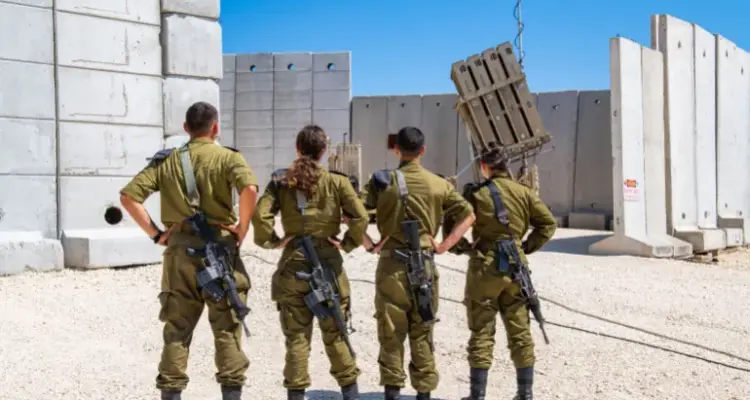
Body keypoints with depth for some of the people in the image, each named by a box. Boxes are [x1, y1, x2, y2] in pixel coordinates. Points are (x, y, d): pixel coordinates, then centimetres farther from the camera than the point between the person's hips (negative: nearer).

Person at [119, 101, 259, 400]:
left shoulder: (167, 160, 8)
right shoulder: (228, 158, -2)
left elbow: (128, 196, 0)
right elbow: (249, 188, -22)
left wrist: (155, 233, 3)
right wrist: (242, 228, -10)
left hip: (180, 250, 3)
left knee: (177, 328, 10)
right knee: (227, 328, 6)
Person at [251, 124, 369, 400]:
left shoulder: (281, 181, -1)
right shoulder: (337, 182, -4)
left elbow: (260, 215, -12)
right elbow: (361, 218, -12)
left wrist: (272, 241, 1)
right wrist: (348, 243, 0)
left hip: (293, 265, 1)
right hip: (329, 264, 0)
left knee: (296, 336, 8)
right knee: (336, 334, 12)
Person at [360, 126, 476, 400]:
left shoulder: (382, 181, -4)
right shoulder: (439, 184, 3)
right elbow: (468, 215, 6)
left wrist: (369, 245, -1)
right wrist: (445, 245, 6)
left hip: (391, 264, -1)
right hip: (425, 265, 2)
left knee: (391, 333, 7)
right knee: (422, 333, 10)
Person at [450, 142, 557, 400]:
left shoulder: (477, 194, -5)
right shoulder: (524, 192, 5)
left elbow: (453, 224, -9)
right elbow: (548, 223, 7)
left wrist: (461, 247, 6)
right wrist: (528, 247, 11)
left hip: (484, 267, -3)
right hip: (515, 267, 3)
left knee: (482, 333, 3)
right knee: (520, 332, 11)